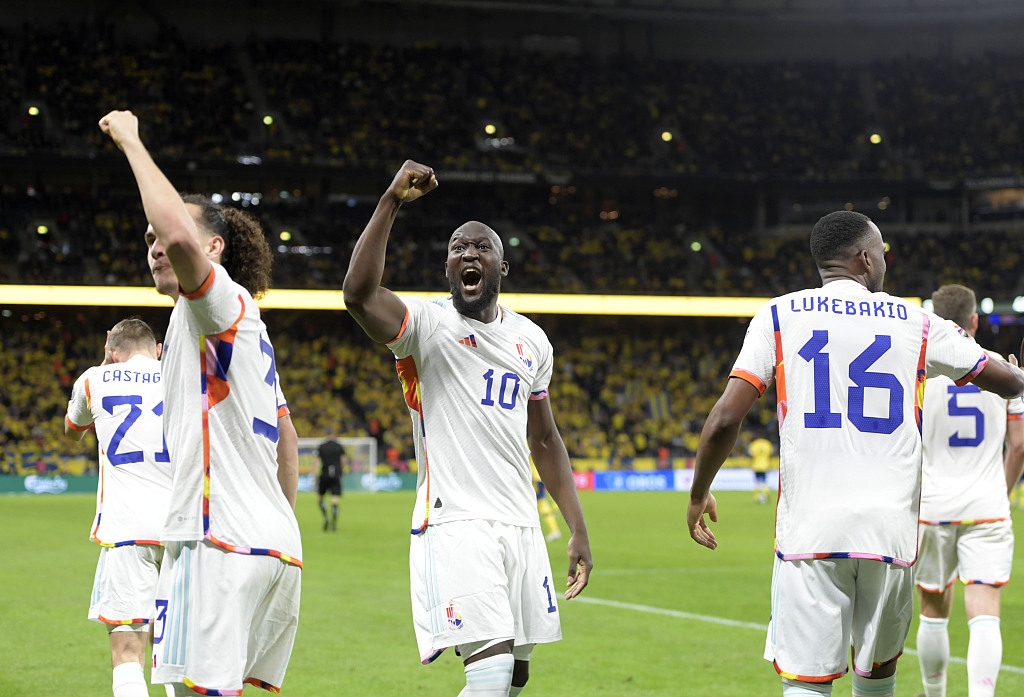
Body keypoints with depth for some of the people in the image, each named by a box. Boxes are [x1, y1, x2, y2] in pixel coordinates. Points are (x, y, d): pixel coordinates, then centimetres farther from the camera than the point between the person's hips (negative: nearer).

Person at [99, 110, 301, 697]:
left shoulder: (222, 302, -4)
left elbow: (180, 234, -26)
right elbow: (287, 436, 32)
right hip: (275, 545, 10)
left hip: (220, 543, -10)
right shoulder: (249, 329, 26)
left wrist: (131, 141, -15)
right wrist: (280, 523, 35)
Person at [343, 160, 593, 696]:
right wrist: (391, 200, -27)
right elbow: (359, 294, -26)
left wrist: (578, 529, 17)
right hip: (455, 524, -6)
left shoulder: (531, 341, 15)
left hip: (521, 525, 6)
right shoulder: (426, 325, -4)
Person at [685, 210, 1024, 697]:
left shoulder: (780, 316, 4)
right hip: (891, 529, 1)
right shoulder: (915, 323, 7)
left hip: (810, 529, -1)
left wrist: (698, 494, 11)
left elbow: (725, 419, -4)